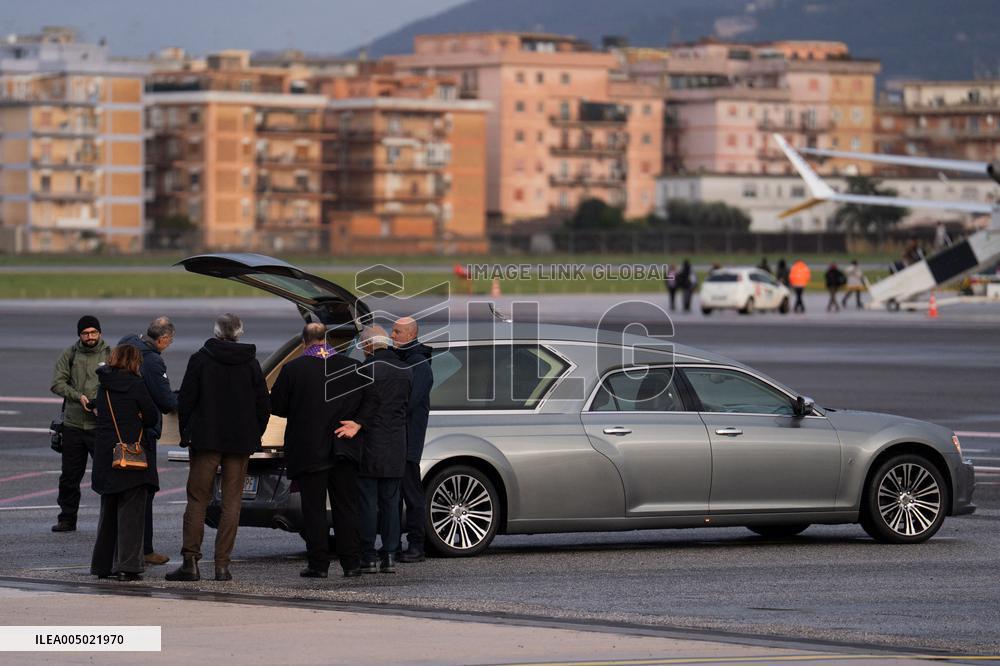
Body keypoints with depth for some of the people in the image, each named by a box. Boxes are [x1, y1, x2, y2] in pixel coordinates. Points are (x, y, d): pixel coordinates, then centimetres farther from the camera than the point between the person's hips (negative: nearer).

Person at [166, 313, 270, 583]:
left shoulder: (200, 360, -4)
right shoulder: (250, 363, 3)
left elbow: (185, 401, -4)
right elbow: (264, 405, 5)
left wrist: (186, 434, 5)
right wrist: (254, 435, 14)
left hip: (206, 440, -2)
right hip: (240, 442, 2)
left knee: (197, 500, 2)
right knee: (232, 503, 5)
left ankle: (190, 562, -5)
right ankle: (222, 563, 0)